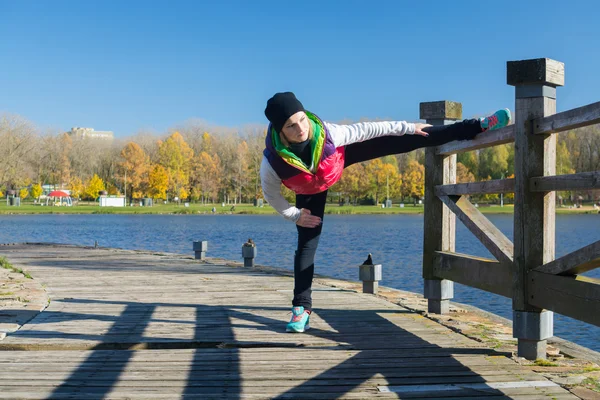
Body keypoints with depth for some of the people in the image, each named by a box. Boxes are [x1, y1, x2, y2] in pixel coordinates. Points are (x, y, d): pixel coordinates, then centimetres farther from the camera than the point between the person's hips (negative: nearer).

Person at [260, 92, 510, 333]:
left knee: (406, 141, -8)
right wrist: (295, 216, -8)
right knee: (307, 243, -4)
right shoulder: (272, 162, -40)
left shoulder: (326, 133, -40)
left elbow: (364, 130, -23)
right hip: (310, 191, 0)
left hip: (339, 157, 0)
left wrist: (409, 127, -13)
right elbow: (270, 193, -17)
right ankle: (301, 309, 7)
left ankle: (477, 127, -5)